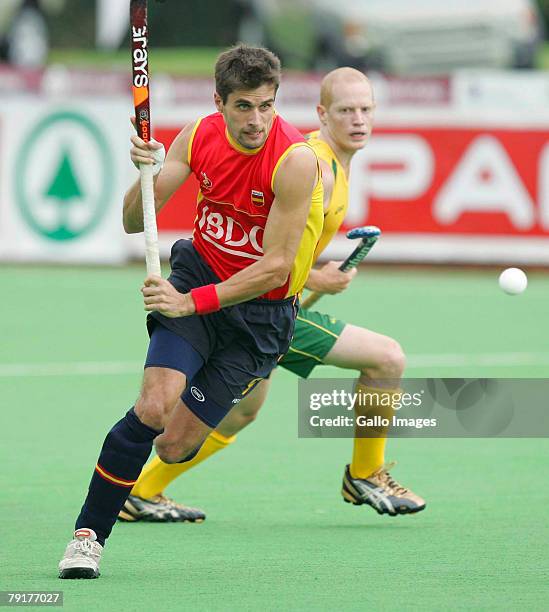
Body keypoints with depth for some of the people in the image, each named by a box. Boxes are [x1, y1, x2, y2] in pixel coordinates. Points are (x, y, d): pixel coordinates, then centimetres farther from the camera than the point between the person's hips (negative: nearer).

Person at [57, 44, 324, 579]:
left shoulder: (295, 160, -22)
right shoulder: (198, 137, -8)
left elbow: (275, 267, -21)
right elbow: (134, 222, -3)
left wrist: (192, 302, -27)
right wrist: (146, 174, -25)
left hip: (260, 311, -2)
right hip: (197, 272, 2)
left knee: (175, 444, -5)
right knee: (152, 409, -23)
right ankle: (88, 534, -9)